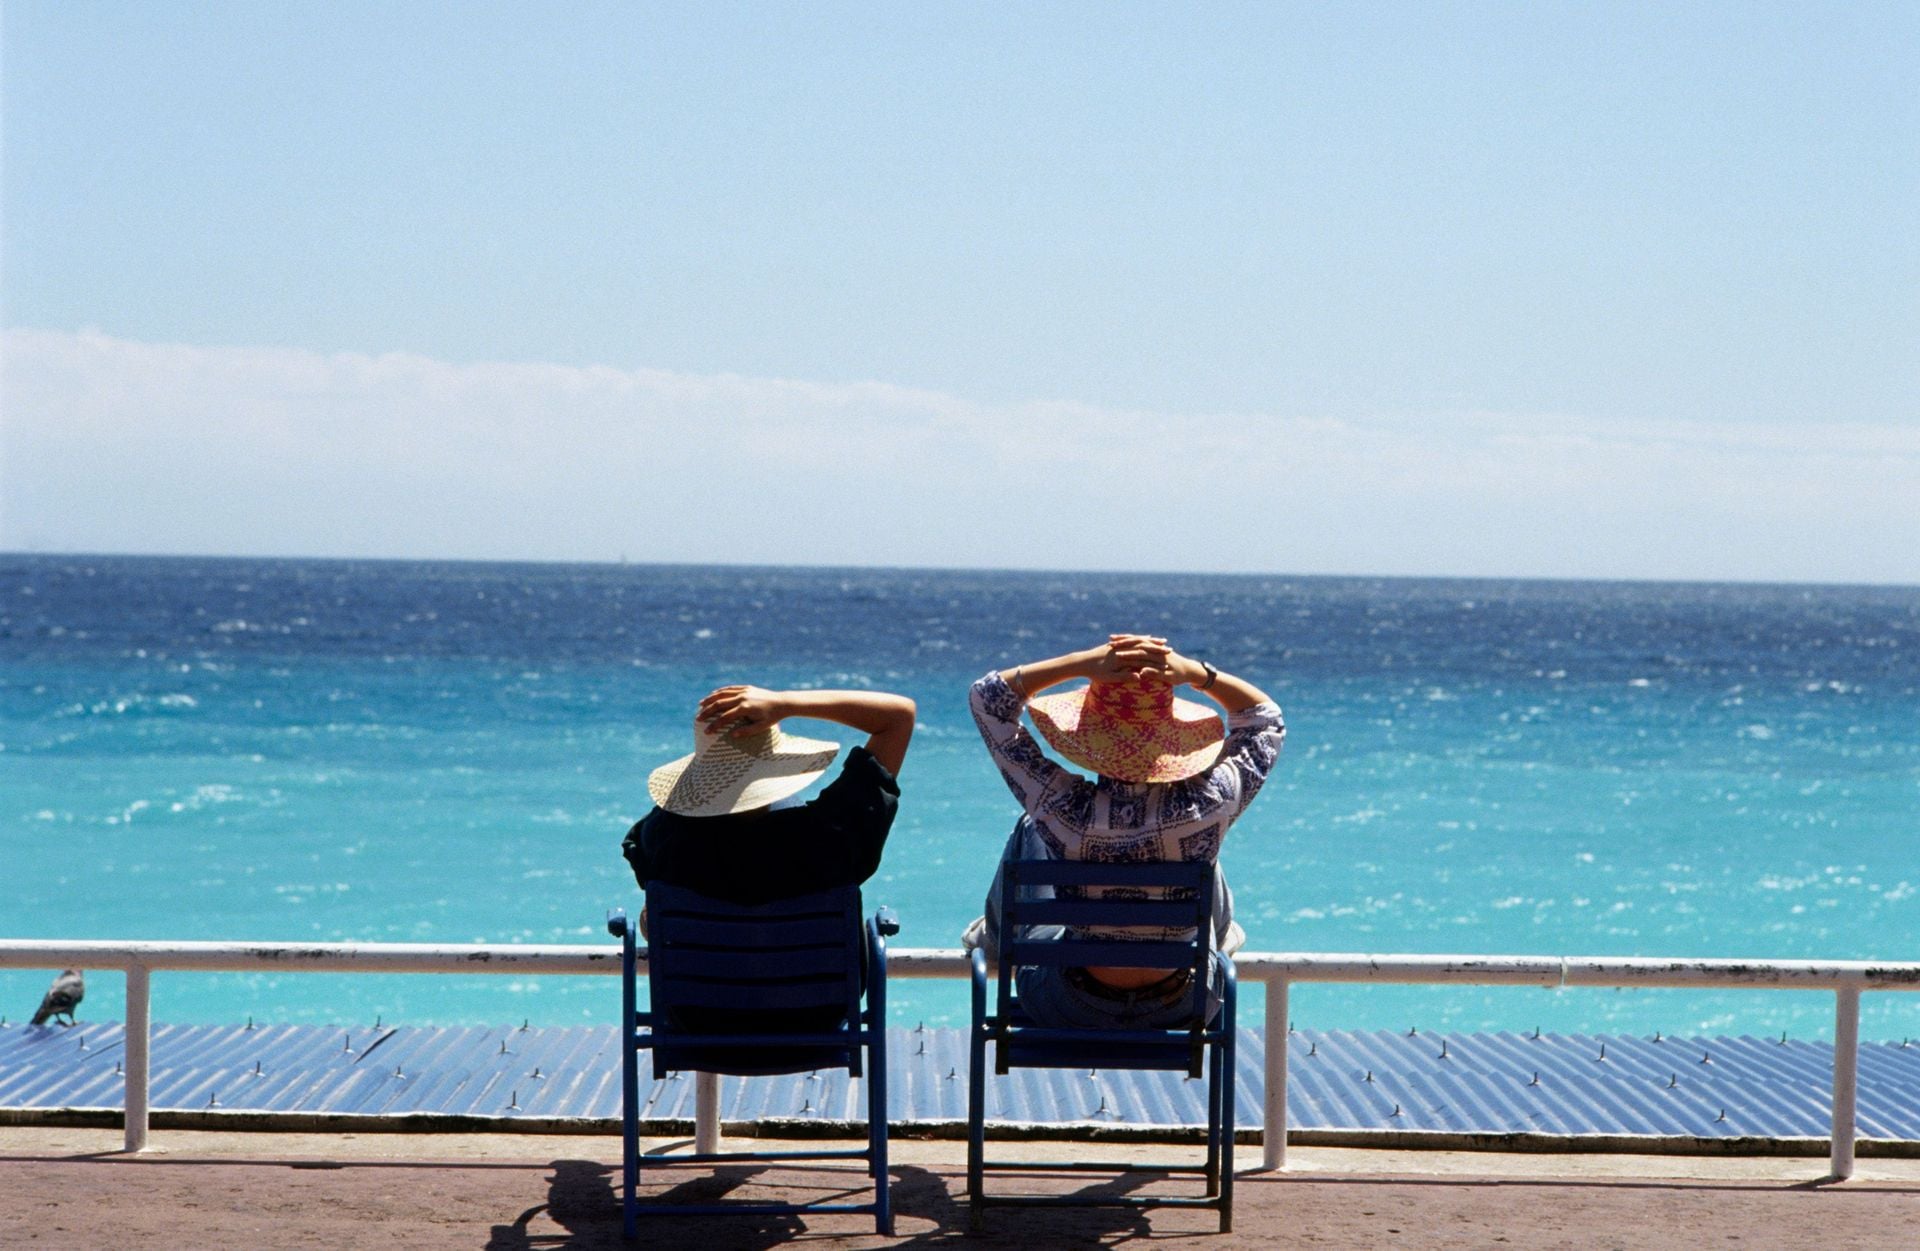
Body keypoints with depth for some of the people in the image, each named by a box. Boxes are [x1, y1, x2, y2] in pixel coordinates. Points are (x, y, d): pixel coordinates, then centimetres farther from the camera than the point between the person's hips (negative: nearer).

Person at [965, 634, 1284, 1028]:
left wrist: (1082, 664, -24)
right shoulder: (1207, 808, -27)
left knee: (1029, 831, 21)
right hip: (1181, 1011, 1)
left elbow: (987, 696, -14)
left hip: (1067, 1010, -1)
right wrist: (1194, 672, -18)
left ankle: (998, 936, 51)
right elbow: (1266, 717, -5)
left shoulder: (1062, 808, -29)